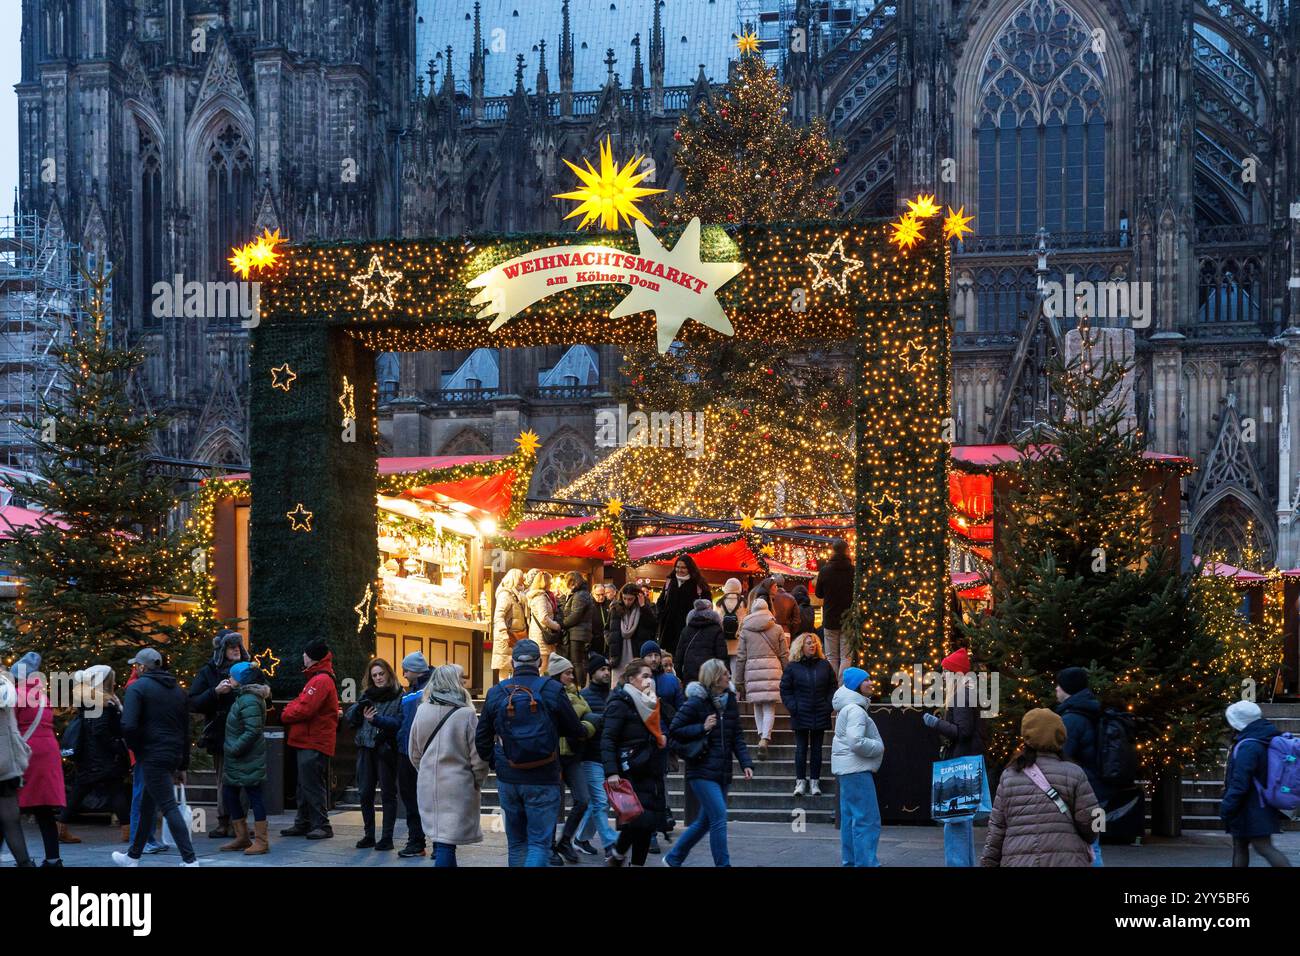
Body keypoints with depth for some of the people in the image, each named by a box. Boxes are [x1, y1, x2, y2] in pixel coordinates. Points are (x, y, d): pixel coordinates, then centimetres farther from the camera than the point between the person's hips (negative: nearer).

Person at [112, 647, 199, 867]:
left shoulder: (138, 688, -7)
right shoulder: (178, 690, 15)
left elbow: (128, 725, -19)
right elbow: (186, 731, 17)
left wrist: (136, 748, -1)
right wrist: (183, 766, 21)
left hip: (152, 756, -7)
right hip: (174, 756, 7)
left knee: (169, 807, -7)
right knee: (146, 806, 19)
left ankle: (189, 859, -12)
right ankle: (133, 856, 30)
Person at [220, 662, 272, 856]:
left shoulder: (249, 701, -19)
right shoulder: (243, 696, 12)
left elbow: (253, 731, -25)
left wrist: (234, 749, -21)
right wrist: (231, 749, 11)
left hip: (248, 759, -11)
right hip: (237, 759, 11)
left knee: (254, 795, -5)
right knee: (229, 793, 14)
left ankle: (261, 841, 0)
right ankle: (242, 838, 22)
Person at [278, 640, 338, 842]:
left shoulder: (321, 680, -16)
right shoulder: (317, 678, 19)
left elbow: (304, 709, -23)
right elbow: (301, 703, 18)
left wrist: (286, 715, -6)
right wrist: (289, 712, -2)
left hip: (314, 744, -11)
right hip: (309, 741, 11)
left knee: (312, 785, -8)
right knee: (305, 785, 15)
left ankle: (322, 825, -5)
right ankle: (303, 823, 23)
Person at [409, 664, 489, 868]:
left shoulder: (422, 711, 1)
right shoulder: (466, 714, -13)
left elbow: (413, 753, 10)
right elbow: (478, 756, -10)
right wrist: (478, 782, 6)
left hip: (428, 785, 5)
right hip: (457, 787, -5)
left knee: (439, 838, 16)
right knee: (447, 842, -4)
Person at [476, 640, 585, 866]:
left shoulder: (496, 693, 1)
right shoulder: (552, 690, -9)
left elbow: (482, 739, 8)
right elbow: (575, 730, 2)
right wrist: (584, 730, 25)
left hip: (508, 779, 3)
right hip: (543, 780, -3)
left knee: (516, 842, 16)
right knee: (540, 842, -2)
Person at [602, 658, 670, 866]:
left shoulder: (651, 704, 17)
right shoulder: (620, 703, -7)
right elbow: (607, 740, -15)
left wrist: (663, 736, 10)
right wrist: (611, 772, -25)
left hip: (651, 771, 8)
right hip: (631, 771, -8)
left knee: (649, 821, 3)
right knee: (638, 819, -14)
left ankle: (638, 862, 11)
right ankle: (617, 857, 7)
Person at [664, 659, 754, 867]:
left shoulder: (730, 702, 10)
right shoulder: (696, 703, -10)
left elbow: (737, 736, 12)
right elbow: (674, 731, -9)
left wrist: (746, 763, 0)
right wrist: (702, 728, -18)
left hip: (723, 771, 7)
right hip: (702, 771, -7)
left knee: (705, 820, 13)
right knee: (719, 817, -14)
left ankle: (673, 858, 29)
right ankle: (723, 864, -8)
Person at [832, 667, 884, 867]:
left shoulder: (848, 708, 17)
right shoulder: (855, 710, -16)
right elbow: (856, 742, -26)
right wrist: (879, 747, -11)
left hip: (847, 770, 11)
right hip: (856, 770, -11)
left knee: (850, 818, 14)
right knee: (867, 820, -11)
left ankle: (850, 861, 19)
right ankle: (866, 863, -13)